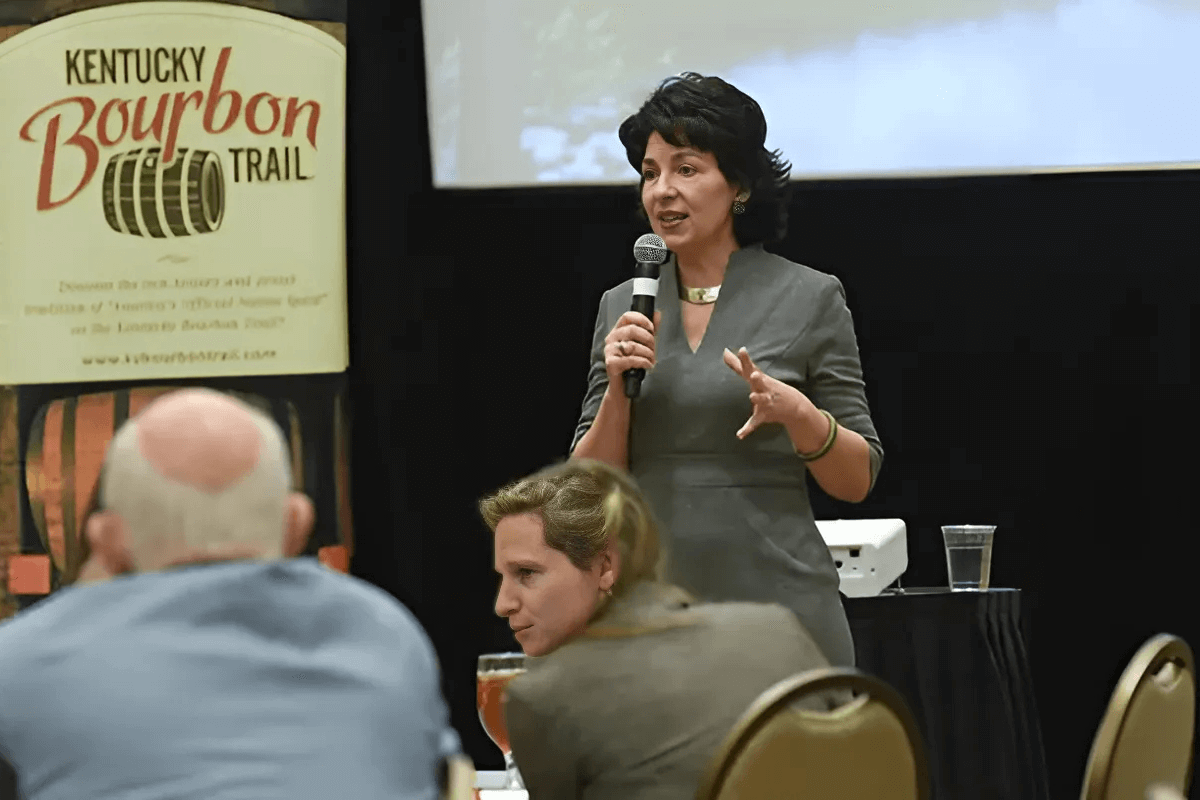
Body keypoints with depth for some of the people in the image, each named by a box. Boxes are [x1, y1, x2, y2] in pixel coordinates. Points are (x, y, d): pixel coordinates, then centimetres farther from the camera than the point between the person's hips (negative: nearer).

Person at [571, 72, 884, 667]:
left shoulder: (810, 299, 0)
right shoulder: (621, 308, 10)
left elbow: (857, 481, 1)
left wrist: (797, 413, -17)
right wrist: (617, 390, -8)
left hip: (776, 608, -3)